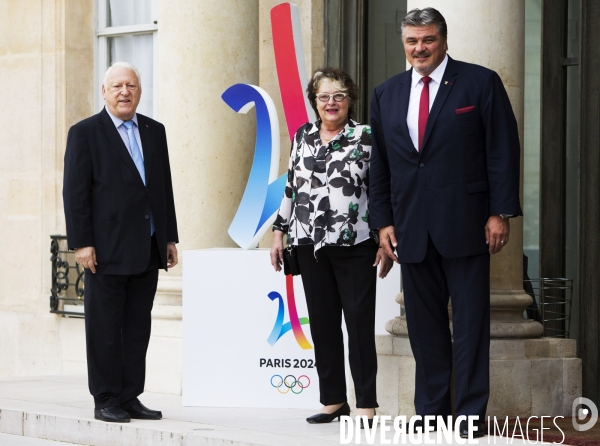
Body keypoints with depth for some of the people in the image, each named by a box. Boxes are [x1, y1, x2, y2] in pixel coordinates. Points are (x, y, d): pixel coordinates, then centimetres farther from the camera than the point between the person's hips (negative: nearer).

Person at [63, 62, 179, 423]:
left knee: (139, 328, 7)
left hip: (147, 250, 5)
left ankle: (130, 397, 13)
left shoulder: (154, 131, 13)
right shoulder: (85, 133, -3)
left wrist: (170, 238, 11)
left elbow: (165, 187, 15)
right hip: (108, 250, -5)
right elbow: (75, 192, -6)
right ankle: (106, 402, 5)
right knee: (105, 329, -1)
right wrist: (82, 243, -13)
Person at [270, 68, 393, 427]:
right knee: (322, 323, 6)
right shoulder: (303, 137, 10)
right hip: (311, 244, 4)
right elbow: (292, 188, 16)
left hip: (355, 245, -4)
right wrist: (279, 233, 13)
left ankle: (367, 403, -1)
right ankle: (333, 400, 14)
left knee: (360, 322, -4)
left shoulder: (366, 137, -2)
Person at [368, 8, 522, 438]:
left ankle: (471, 415, 3)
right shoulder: (387, 94, 12)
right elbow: (380, 164, 14)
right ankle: (430, 413, 12)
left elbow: (503, 150, -4)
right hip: (412, 228, 4)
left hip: (464, 223, -4)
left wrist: (500, 213, -9)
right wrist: (383, 220, 6)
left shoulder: (480, 83, -1)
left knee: (470, 322, -1)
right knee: (424, 325, 7)